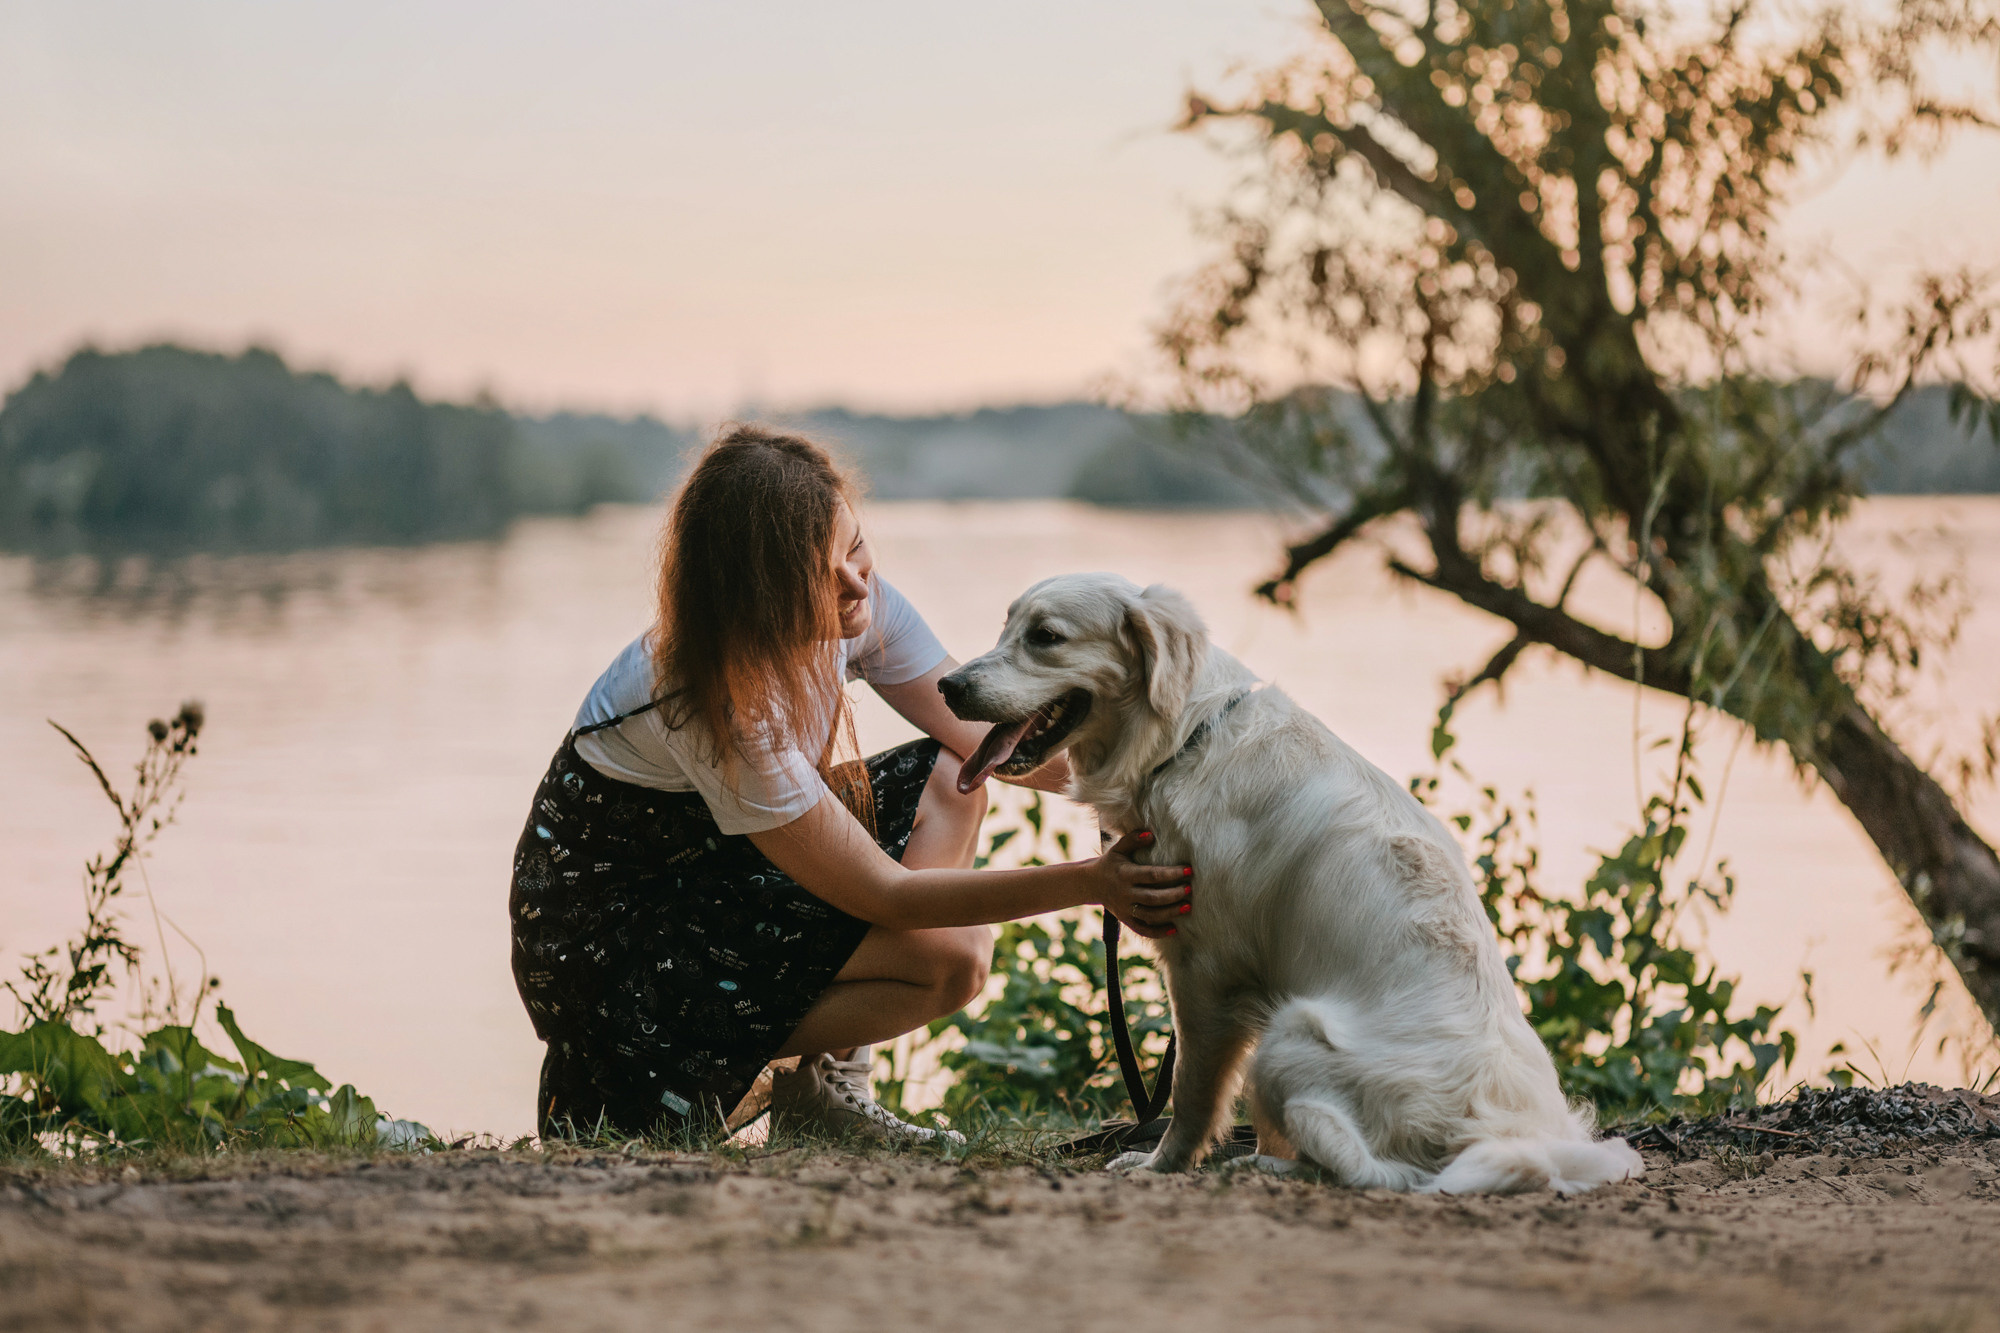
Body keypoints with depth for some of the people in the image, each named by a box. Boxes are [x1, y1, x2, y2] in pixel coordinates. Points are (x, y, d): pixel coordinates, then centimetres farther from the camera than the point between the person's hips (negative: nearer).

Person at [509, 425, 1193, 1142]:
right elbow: (883, 894, -27)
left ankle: (835, 1078, -2)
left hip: (721, 875, 9)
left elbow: (987, 743, -2)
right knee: (950, 958, -22)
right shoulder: (717, 706, -32)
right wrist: (1088, 882, -32)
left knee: (947, 781, -5)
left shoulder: (861, 603, -11)